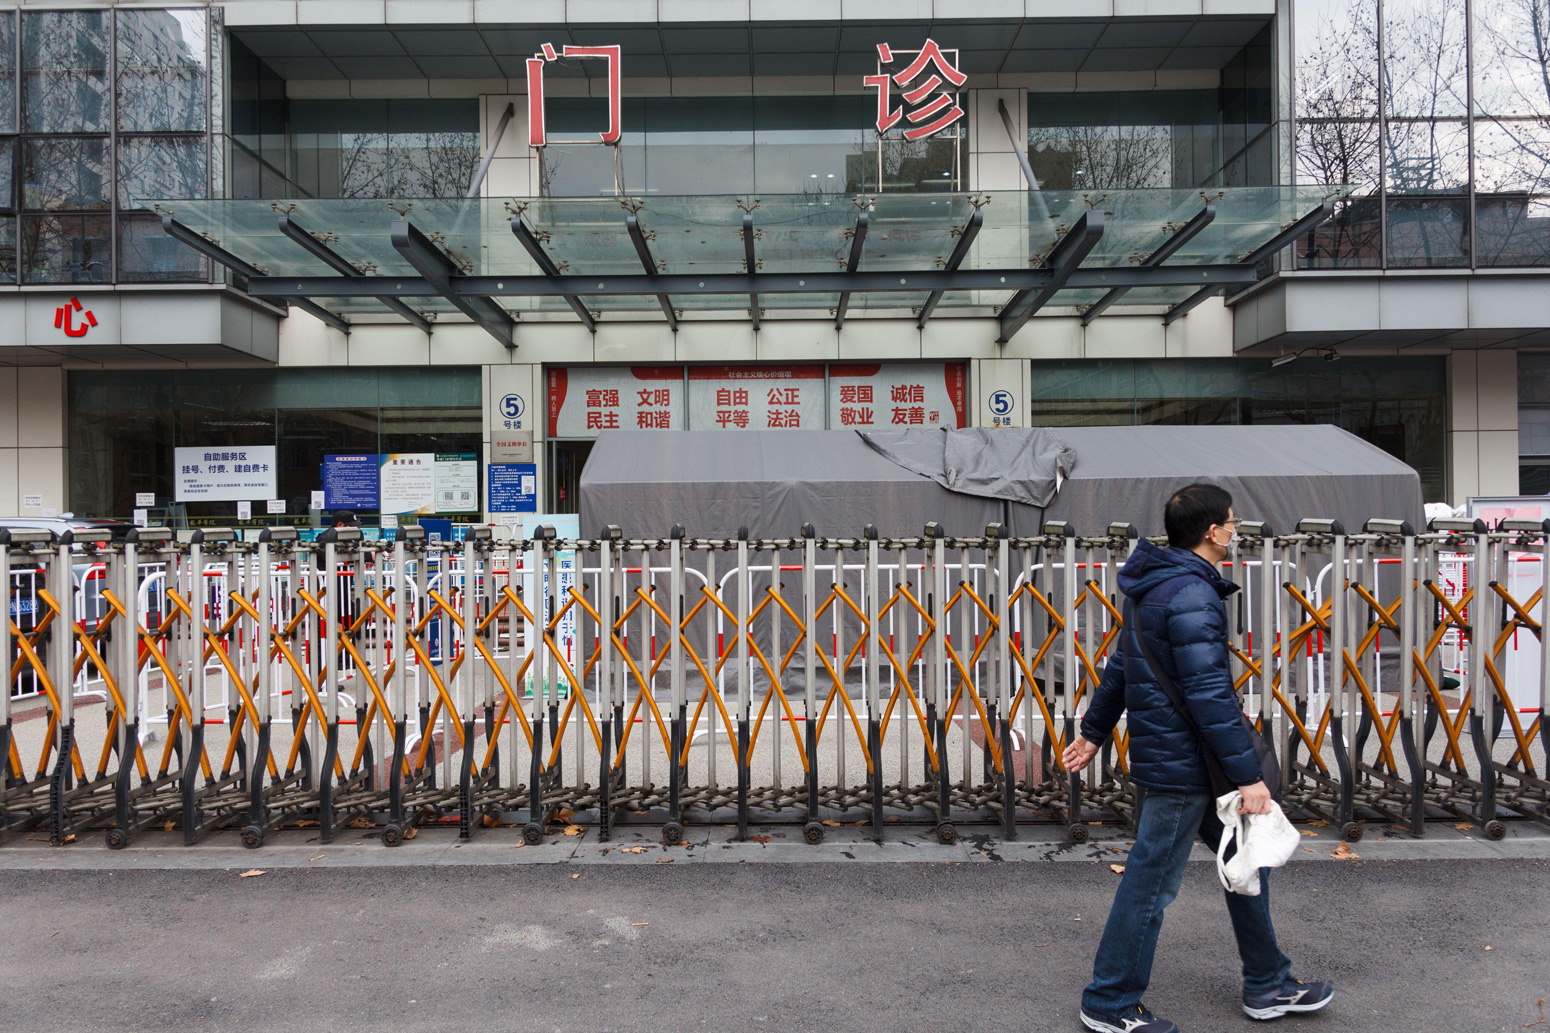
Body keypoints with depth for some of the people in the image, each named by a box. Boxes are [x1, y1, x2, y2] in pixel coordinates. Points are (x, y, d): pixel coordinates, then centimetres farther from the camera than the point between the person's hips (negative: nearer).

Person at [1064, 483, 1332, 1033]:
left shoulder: (1160, 586, 12)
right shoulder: (1191, 597, -21)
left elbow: (1121, 665, 19)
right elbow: (1210, 694, -25)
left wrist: (1094, 731, 26)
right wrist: (1248, 774, -21)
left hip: (1171, 755, 11)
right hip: (1181, 766, -10)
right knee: (1151, 883, 1)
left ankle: (1268, 986, 33)